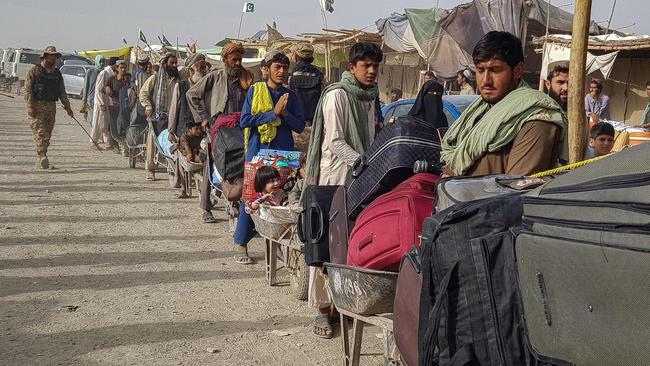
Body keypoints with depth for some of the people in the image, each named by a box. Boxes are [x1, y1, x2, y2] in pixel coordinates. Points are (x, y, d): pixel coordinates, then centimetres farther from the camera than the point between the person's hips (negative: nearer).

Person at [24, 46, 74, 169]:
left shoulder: (57, 73, 14)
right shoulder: (34, 71, -1)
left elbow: (62, 92, 18)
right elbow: (28, 89, -6)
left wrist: (68, 107, 10)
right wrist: (30, 106, -15)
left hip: (51, 107, 5)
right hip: (37, 106, -5)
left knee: (47, 135, 5)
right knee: (40, 133, -12)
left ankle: (40, 160, 12)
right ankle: (42, 159, -18)